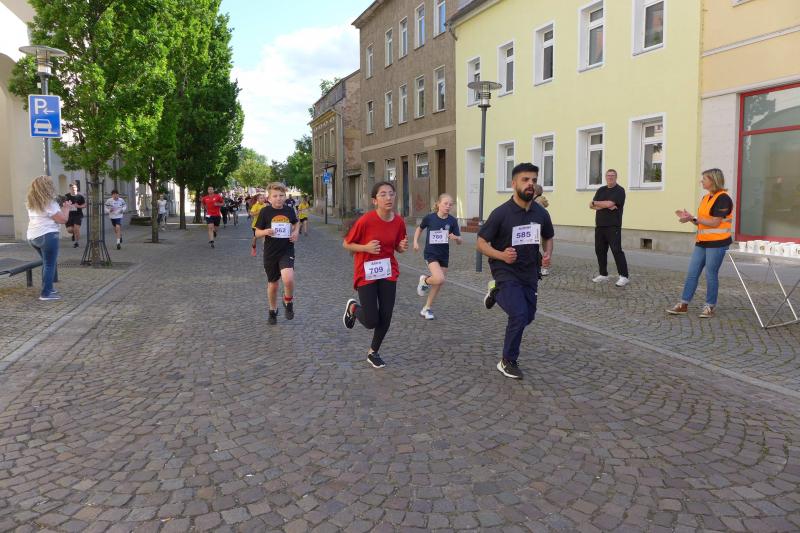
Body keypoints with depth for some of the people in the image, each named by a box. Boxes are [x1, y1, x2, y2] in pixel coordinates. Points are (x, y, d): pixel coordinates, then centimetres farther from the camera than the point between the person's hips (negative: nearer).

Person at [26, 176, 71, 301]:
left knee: (46, 263, 22)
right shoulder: (49, 203, -13)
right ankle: (46, 294, -4)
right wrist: (66, 208, 4)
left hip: (32, 237, 9)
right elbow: (62, 219, -12)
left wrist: (61, 208, 21)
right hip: (47, 236, -9)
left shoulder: (31, 203, 13)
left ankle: (48, 289, 26)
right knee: (50, 265, -3)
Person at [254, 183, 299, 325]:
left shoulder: (289, 210, -1)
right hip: (270, 253, 0)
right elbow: (257, 232, -1)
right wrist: (265, 232, -22)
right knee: (273, 284, 11)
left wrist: (296, 232, 0)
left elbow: (296, 223, 20)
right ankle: (273, 311, 35)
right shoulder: (265, 211, -6)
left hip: (287, 250, 0)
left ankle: (288, 303, 5)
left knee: (288, 279, -25)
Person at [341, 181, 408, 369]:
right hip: (366, 273, -4)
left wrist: (403, 247, -13)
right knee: (371, 321, -5)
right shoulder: (365, 221, -20)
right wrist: (366, 247, -23)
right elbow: (346, 244, -8)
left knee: (385, 318, 5)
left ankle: (373, 352, 29)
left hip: (388, 272, 4)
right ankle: (353, 308, 30)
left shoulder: (399, 221, -6)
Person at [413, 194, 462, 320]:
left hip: (444, 255, 4)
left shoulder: (452, 221, -4)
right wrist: (415, 242, 0)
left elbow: (460, 241, -3)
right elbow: (419, 228, 11)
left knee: (438, 284, 9)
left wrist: (455, 238, -24)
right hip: (431, 253, -4)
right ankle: (424, 280, 10)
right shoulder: (430, 217, -9)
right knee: (439, 279, -24)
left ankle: (426, 309, 27)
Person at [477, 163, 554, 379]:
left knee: (528, 316, 14)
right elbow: (481, 243, -11)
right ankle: (508, 362, 1)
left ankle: (497, 293, 40)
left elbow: (548, 237, 17)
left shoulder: (541, 213, -1)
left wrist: (548, 254, -4)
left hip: (529, 273, 6)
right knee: (519, 315, -20)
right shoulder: (501, 213, -16)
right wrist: (501, 255, -28)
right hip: (506, 272, -6)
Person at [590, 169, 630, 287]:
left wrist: (595, 203, -2)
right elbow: (592, 206, 4)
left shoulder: (619, 190, -4)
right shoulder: (601, 190, 15)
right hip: (599, 225, 7)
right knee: (600, 250, 8)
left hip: (613, 226, -6)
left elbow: (609, 203, -17)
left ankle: (624, 276, -8)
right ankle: (603, 274, 19)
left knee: (617, 250, -10)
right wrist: (604, 206, -13)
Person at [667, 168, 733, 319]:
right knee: (692, 273, 6)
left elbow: (715, 223, -17)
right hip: (702, 242, 8)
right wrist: (688, 217, 3)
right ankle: (683, 304, 10)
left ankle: (710, 306, 13)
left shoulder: (723, 198, -12)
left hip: (717, 243, -8)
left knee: (711, 274, -1)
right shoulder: (706, 198, 14)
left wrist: (692, 218, -18)